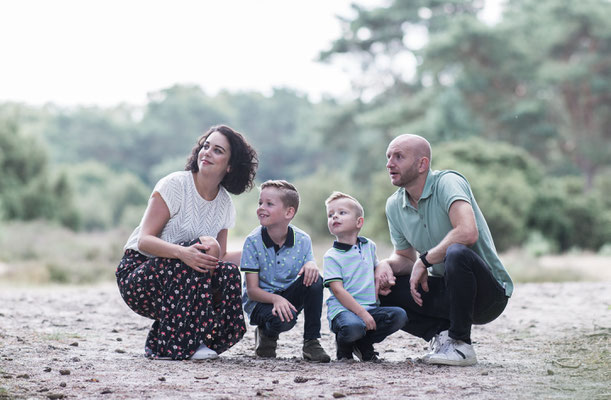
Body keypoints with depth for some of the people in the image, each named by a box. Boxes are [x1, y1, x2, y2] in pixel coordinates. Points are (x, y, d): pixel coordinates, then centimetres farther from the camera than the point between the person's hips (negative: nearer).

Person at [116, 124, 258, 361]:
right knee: (199, 247, -30)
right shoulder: (175, 185, -13)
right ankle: (172, 345, -23)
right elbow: (145, 240, -20)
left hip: (178, 281, 5)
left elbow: (219, 257, 5)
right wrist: (183, 253, -37)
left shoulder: (225, 204, 5)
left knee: (229, 273, -22)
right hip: (138, 275, -5)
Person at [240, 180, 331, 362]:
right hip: (260, 300, -3)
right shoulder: (253, 241, -14)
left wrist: (311, 265, -29)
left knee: (314, 279, -26)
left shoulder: (302, 240, -7)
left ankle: (311, 342, -15)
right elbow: (252, 290, -15)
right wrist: (276, 299, -34)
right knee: (283, 320, -36)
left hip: (289, 296, 3)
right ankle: (267, 333, 4)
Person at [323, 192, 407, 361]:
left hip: (370, 308, 5)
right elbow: (338, 290, -12)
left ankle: (363, 344, 3)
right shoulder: (331, 256, -3)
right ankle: (344, 347, 2)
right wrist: (362, 313, -21)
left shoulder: (369, 246, 14)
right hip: (342, 309, -5)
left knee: (399, 316, -19)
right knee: (353, 327, -38)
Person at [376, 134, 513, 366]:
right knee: (383, 289, -7)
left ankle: (460, 345, -21)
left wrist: (425, 260, -23)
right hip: (445, 292, 7)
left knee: (456, 253, -37)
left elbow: (468, 232, -34)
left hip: (489, 293, -7)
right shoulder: (394, 205, 5)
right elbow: (405, 257, 15)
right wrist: (386, 266, -9)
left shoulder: (448, 182, -17)